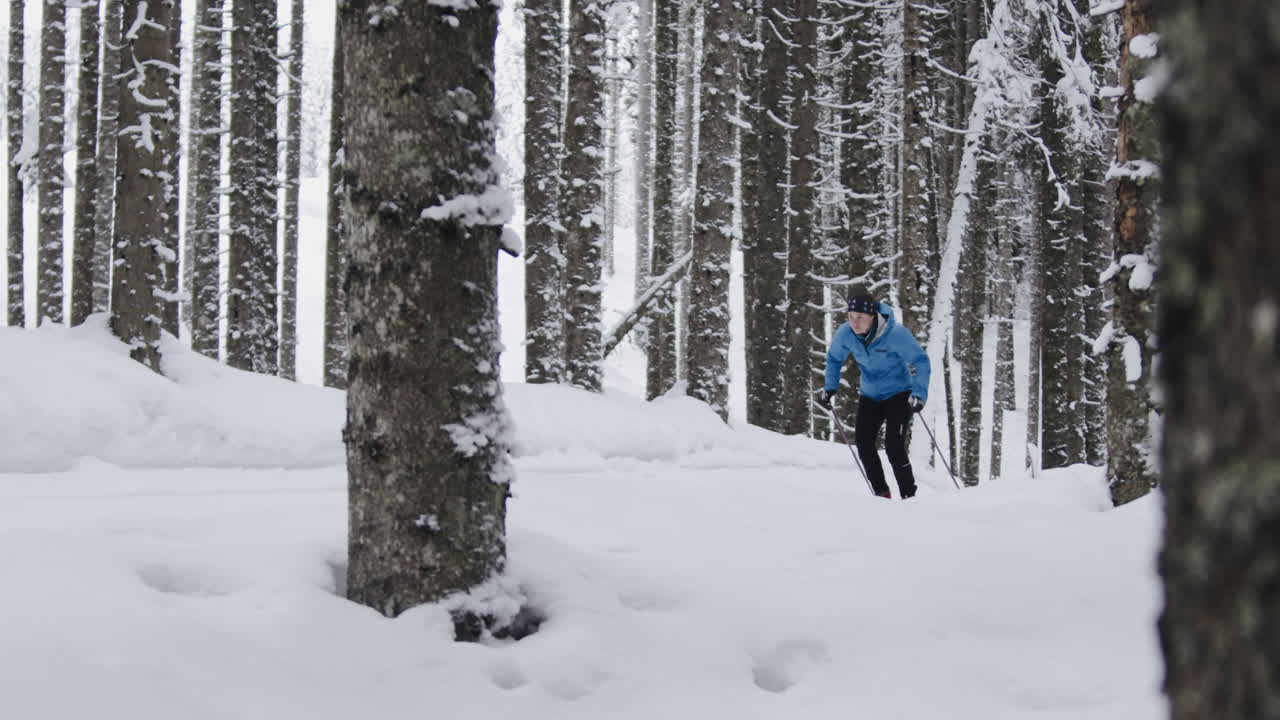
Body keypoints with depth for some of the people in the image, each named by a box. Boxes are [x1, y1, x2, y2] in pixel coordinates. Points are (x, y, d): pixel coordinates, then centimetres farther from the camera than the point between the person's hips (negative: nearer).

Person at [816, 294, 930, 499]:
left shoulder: (896, 334, -27)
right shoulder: (845, 334, -14)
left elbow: (920, 361, -19)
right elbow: (834, 358, 8)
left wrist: (919, 393, -30)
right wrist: (829, 388, 2)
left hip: (898, 395, -5)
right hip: (870, 395, 5)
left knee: (893, 447, -17)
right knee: (863, 443, -6)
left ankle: (909, 496, -6)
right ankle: (881, 494, 6)